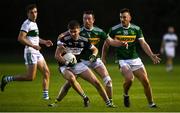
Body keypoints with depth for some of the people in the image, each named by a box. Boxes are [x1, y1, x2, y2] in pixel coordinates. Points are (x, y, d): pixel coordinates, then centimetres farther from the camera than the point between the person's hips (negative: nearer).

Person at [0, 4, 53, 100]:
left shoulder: (34, 23, 16)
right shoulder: (27, 24, -13)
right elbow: (21, 38, -23)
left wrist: (44, 42, 19)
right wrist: (33, 46, -24)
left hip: (37, 52, 9)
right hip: (30, 52, -9)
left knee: (46, 72, 6)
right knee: (30, 77, -10)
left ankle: (45, 95, 10)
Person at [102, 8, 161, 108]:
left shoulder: (136, 29, 0)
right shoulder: (114, 30, -5)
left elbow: (143, 44, -5)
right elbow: (106, 44, 7)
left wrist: (152, 55, -18)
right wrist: (103, 58, 6)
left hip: (135, 59, 3)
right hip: (122, 60, -3)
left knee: (145, 80, -5)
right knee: (129, 79, -26)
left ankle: (151, 103, 12)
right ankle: (126, 95, 5)